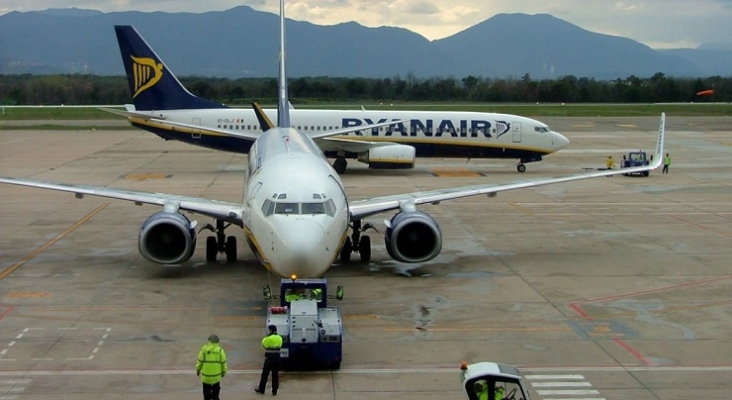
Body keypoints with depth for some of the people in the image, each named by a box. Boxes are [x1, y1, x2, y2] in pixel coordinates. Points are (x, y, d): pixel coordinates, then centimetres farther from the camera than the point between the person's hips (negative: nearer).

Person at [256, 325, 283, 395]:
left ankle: (261, 389, 15)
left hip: (269, 358, -5)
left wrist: (264, 338, 13)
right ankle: (274, 391, 6)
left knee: (265, 374, 7)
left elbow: (263, 345, 1)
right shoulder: (280, 338, 6)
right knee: (275, 375, 7)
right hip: (277, 358, 5)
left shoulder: (269, 338, -13)